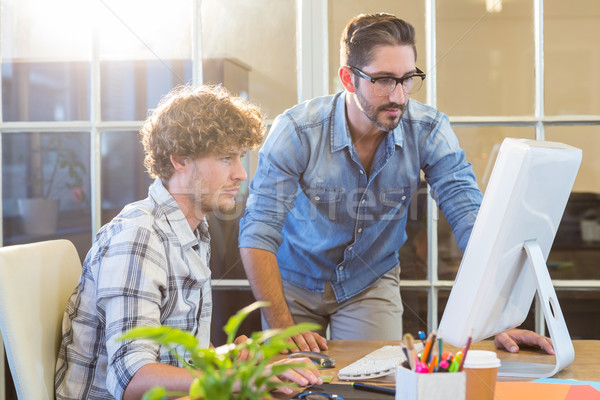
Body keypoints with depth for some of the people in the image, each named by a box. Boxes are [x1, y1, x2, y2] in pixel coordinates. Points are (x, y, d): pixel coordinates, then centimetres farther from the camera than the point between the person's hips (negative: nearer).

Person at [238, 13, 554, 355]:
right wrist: (283, 327, -35)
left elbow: (472, 222, -21)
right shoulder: (296, 131, -25)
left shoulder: (429, 131, -18)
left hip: (371, 281, 1)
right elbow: (258, 234, -27)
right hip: (296, 281, -1)